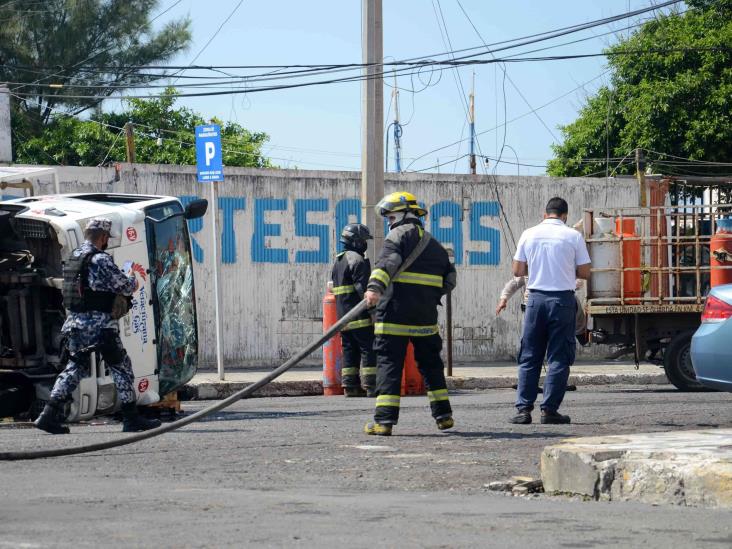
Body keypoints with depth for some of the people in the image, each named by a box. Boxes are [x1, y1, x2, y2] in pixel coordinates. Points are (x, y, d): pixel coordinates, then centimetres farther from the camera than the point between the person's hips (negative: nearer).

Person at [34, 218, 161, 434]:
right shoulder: (101, 260, -13)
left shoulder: (73, 258, 12)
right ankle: (131, 419, 5)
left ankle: (50, 414, 3)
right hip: (100, 324, -7)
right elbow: (126, 287, -10)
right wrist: (132, 279, 14)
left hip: (74, 322, 7)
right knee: (121, 368, 3)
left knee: (74, 368, 13)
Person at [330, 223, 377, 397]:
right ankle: (371, 386, -12)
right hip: (360, 316, -9)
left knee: (350, 350, 10)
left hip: (343, 315, 9)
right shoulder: (357, 260, -10)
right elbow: (363, 288, -18)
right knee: (369, 349, -8)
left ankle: (350, 386, 7)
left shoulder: (338, 261, 20)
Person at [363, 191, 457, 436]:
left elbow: (388, 262, -22)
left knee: (389, 363, -5)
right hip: (425, 316, 6)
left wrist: (375, 287, -36)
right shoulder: (434, 244, 18)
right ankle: (443, 415, 21)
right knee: (430, 363, 19)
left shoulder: (400, 234, -3)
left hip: (395, 315, -6)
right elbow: (449, 280, 22)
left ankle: (384, 420, -12)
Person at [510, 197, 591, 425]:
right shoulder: (573, 236, -2)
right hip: (563, 299, -2)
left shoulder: (529, 234, 4)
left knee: (529, 357, 8)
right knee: (558, 358, 3)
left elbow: (517, 271, 7)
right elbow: (585, 273, 0)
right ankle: (549, 409, -2)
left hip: (536, 298, 2)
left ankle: (523, 408, 2)